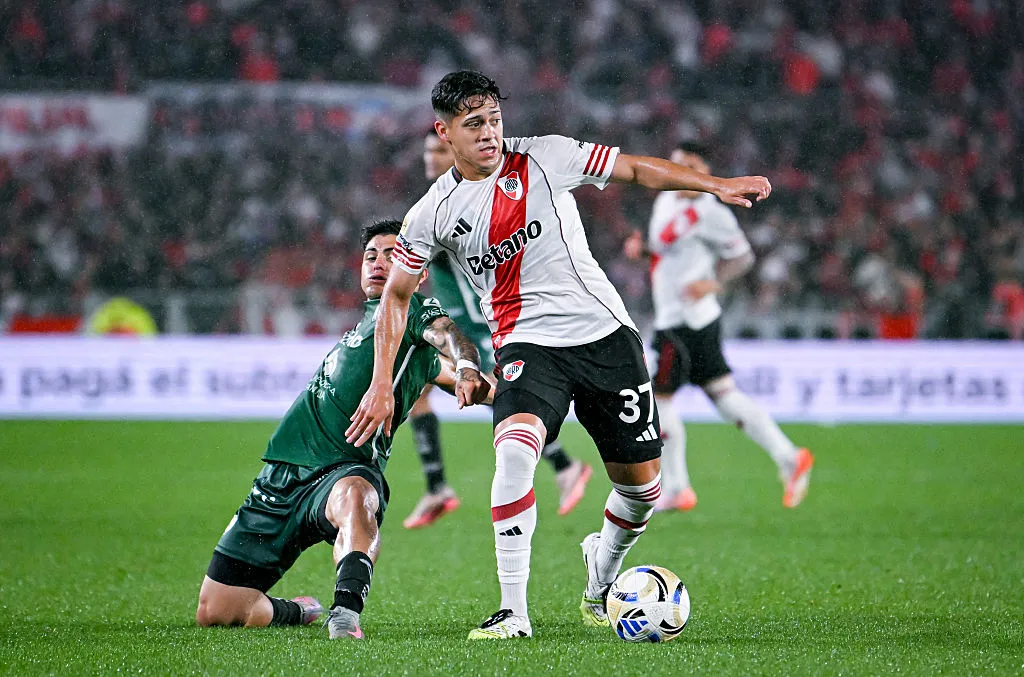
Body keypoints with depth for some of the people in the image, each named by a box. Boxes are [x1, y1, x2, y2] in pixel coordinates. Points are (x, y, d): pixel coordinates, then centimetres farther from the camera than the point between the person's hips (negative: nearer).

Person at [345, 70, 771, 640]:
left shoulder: (544, 157, -2)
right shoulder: (433, 214, 1)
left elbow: (637, 169, 6)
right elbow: (396, 295, 11)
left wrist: (717, 185, -3)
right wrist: (382, 384, 5)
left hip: (604, 331, 1)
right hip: (526, 344, -1)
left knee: (642, 483, 2)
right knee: (515, 450, -31)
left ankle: (601, 581, 34)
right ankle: (514, 612, -24)